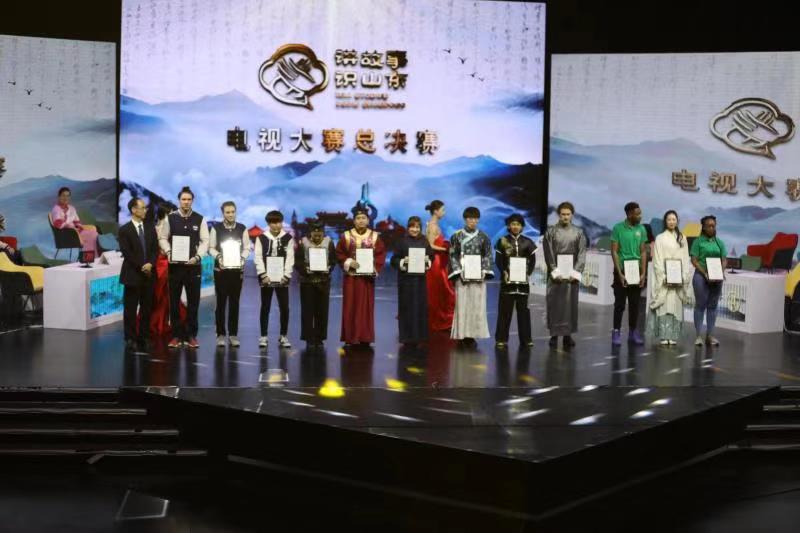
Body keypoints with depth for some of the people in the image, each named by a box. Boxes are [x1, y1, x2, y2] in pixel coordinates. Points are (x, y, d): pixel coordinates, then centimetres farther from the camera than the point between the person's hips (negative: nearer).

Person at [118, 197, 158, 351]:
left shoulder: (150, 227, 11)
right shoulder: (125, 230, -3)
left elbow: (155, 249, 7)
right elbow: (127, 253, -9)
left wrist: (150, 264, -9)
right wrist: (141, 267, -13)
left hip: (149, 274, 4)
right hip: (132, 275, -4)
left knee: (146, 308, 5)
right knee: (130, 309, 0)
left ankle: (143, 338, 12)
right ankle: (130, 339, 7)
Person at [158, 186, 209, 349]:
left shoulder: (200, 219, 1)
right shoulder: (170, 218, 1)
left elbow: (205, 241, -1)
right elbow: (163, 238, 4)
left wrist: (198, 256, -16)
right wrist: (169, 252, -14)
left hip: (193, 265, 0)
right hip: (175, 265, 0)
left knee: (193, 302, 4)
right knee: (174, 301, 5)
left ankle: (191, 335, 14)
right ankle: (176, 335, 14)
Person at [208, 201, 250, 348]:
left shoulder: (242, 228, 2)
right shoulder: (216, 228, -1)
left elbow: (247, 248, 5)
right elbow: (211, 247, 1)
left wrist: (242, 258, -13)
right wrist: (218, 256, -17)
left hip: (237, 269, 1)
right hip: (220, 269, -1)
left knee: (234, 302, 5)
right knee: (221, 301, 2)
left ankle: (233, 334, 11)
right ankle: (221, 334, 9)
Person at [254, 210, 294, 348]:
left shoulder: (288, 238, 3)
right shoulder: (261, 238, 2)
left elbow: (290, 258, -1)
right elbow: (258, 258, -3)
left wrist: (286, 276, -10)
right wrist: (263, 275, -12)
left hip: (282, 278, 1)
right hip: (266, 278, 0)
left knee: (284, 307, 0)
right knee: (265, 307, 5)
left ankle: (283, 336, 11)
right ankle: (264, 336, 11)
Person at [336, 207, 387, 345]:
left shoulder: (375, 236, 3)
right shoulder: (346, 236, 1)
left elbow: (381, 254, 2)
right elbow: (339, 253, 2)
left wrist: (375, 267, -13)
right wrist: (348, 262, -14)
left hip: (367, 277, 1)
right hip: (351, 277, -1)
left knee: (366, 306, 4)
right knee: (351, 307, 0)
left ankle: (365, 338, 10)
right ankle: (351, 338, 5)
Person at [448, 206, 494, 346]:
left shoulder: (483, 237, 9)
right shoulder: (457, 236, 3)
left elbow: (488, 255, 8)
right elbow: (453, 256, 2)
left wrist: (484, 270, -5)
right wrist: (459, 270, -10)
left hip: (478, 275, 2)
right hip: (462, 275, -2)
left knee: (477, 304, -1)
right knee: (462, 304, -4)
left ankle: (473, 334, 4)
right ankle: (462, 335, -1)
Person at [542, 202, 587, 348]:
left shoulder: (579, 232, 7)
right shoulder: (551, 232, 3)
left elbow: (582, 254, 2)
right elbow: (548, 254, -2)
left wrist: (575, 272, -9)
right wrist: (555, 271, -11)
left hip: (572, 274, 1)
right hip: (555, 273, -1)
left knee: (571, 304, 1)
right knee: (554, 304, -2)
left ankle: (568, 334, 6)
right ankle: (554, 334, 4)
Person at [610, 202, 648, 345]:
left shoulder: (641, 229, 5)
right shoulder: (618, 228, -6)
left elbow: (643, 252, 7)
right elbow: (614, 251, -6)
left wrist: (643, 273, -1)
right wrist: (620, 273, -12)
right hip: (622, 270, -3)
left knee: (635, 304, 8)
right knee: (620, 303, 0)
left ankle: (633, 332, 16)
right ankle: (616, 332, 5)